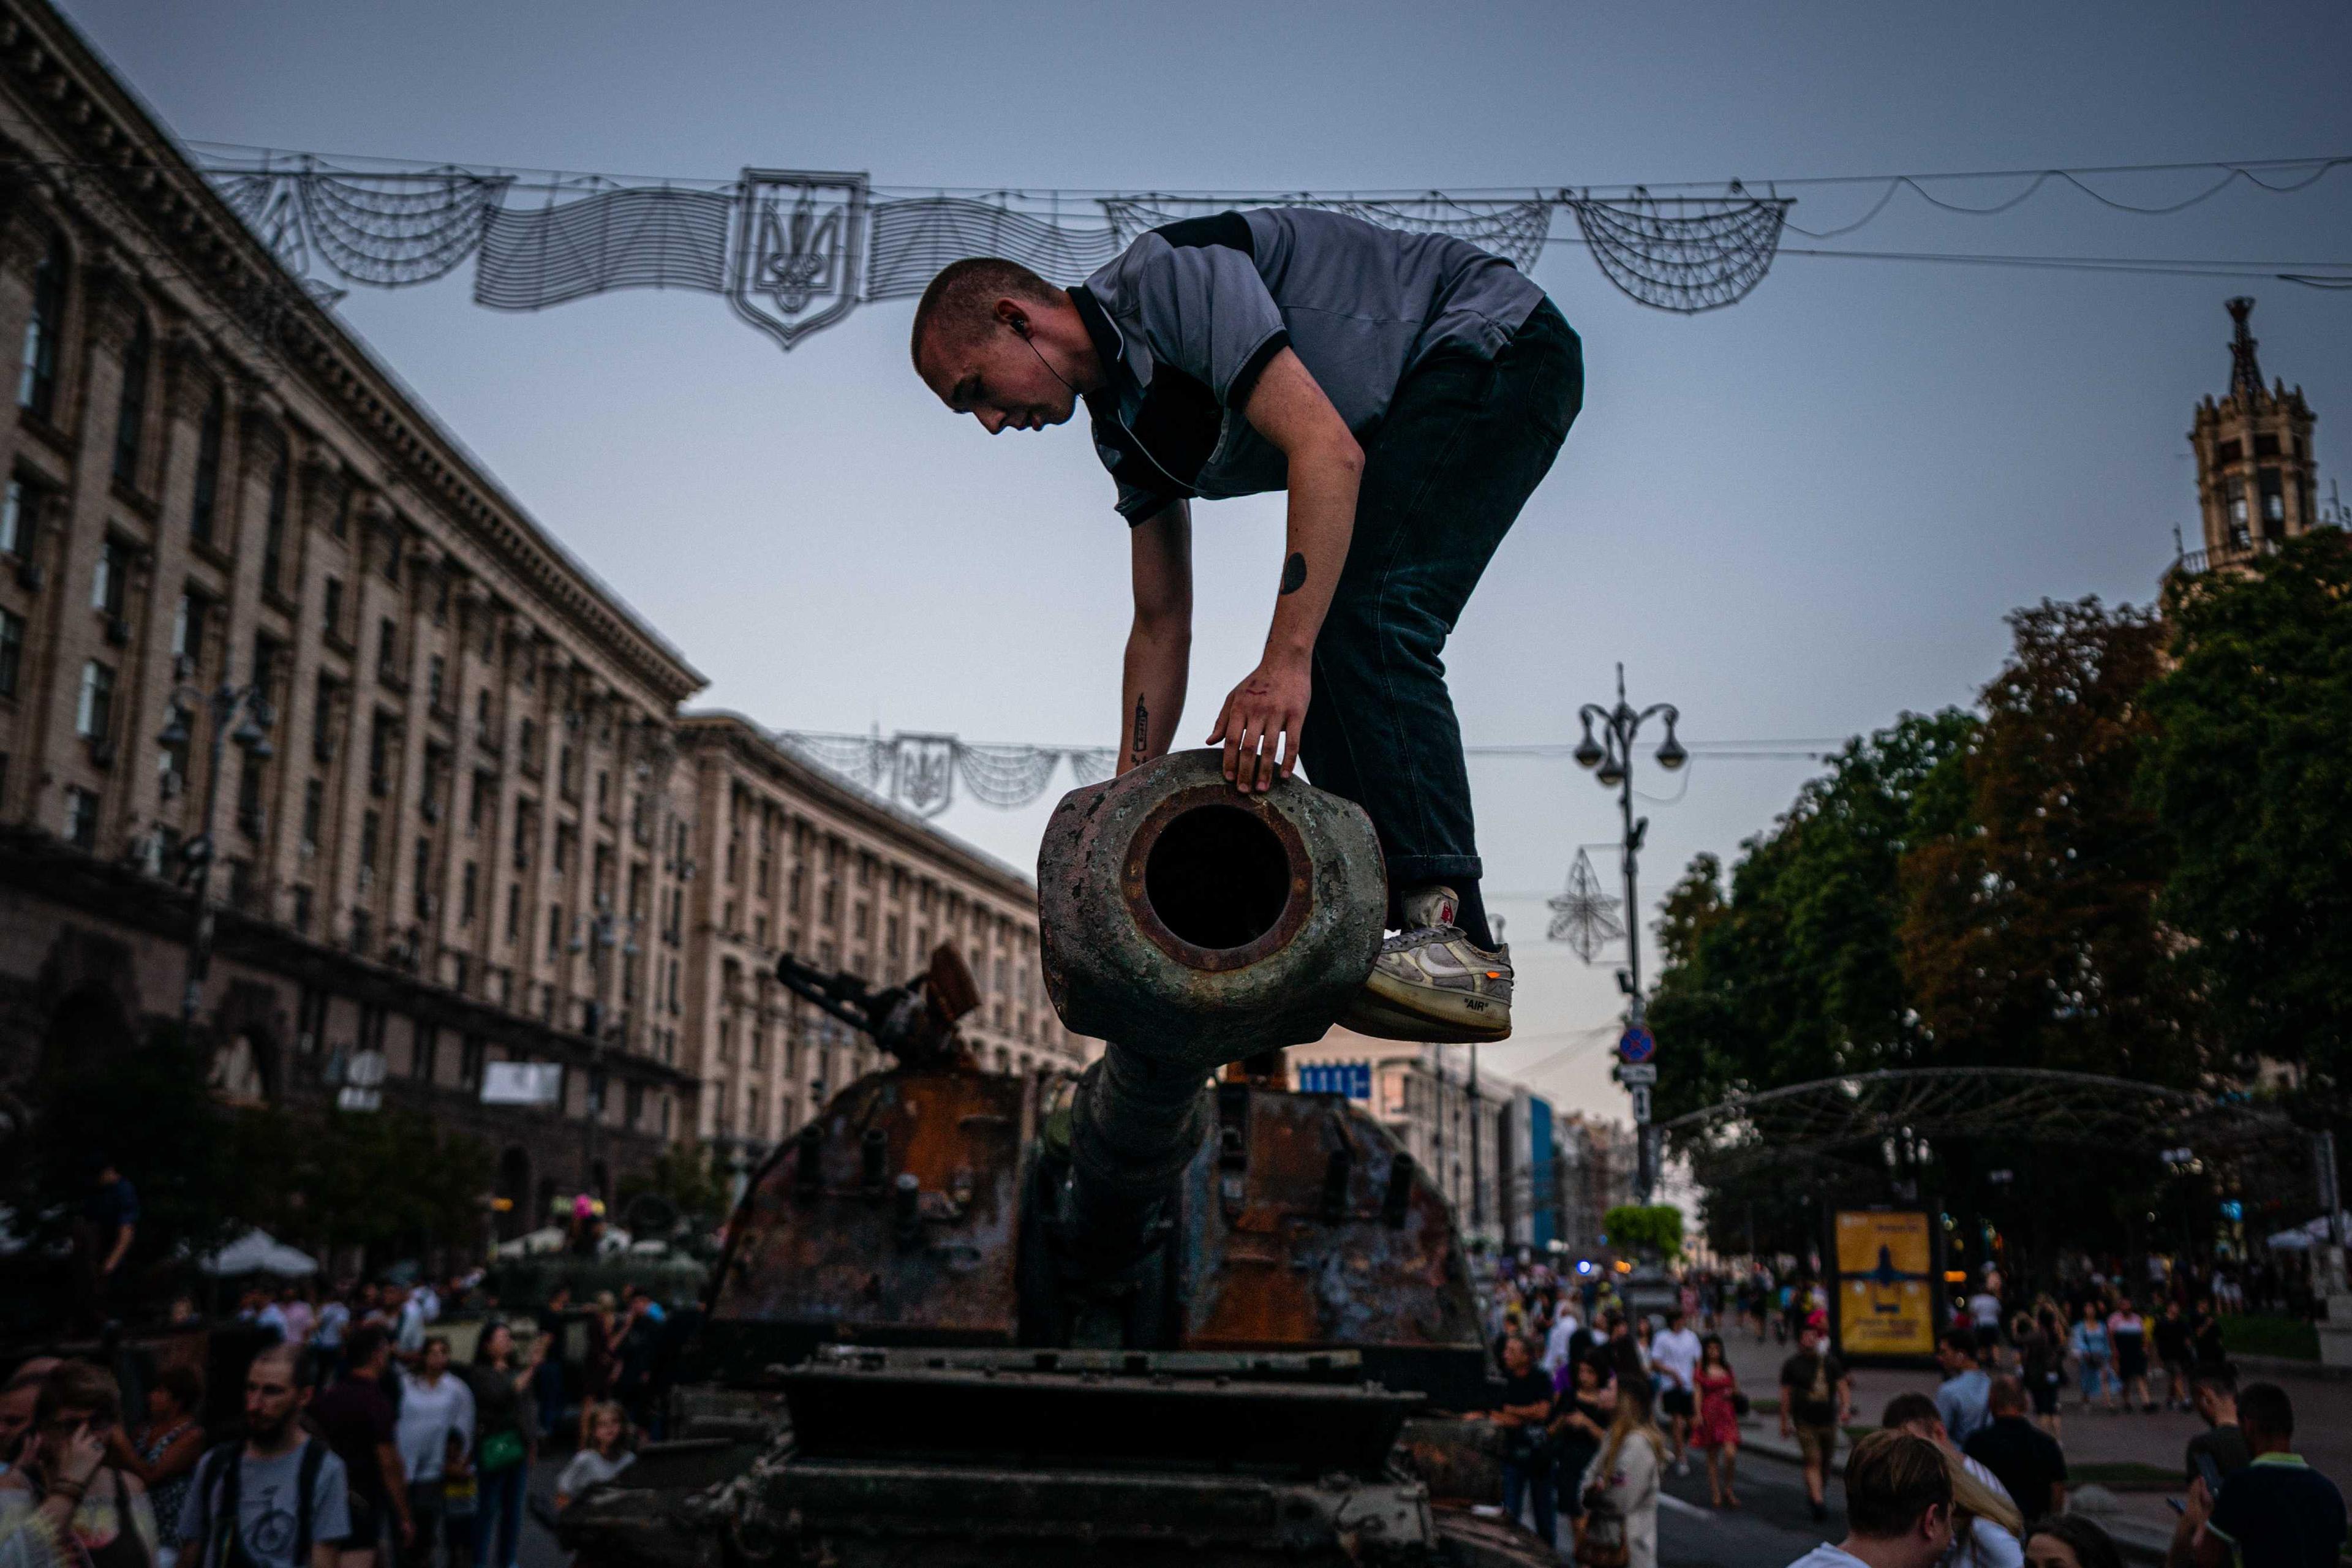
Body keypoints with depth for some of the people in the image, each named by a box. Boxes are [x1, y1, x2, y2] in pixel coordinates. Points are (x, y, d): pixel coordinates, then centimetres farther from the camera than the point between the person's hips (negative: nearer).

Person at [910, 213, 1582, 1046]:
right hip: (1415, 407, 10)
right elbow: (1161, 623, 11)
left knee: (1365, 617, -23)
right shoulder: (1124, 422, 6)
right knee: (1324, 645, 2)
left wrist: (1284, 663, -38)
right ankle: (1374, 932, 3)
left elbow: (1328, 451, -34)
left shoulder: (1173, 278, -23)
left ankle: (1457, 945, -27)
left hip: (1497, 345, -10)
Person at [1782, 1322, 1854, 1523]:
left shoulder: (1831, 1362, 5)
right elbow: (1786, 1394, 4)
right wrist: (1785, 1421, 3)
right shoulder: (1792, 1365, 0)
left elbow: (1843, 1387, 1)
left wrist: (1846, 1408, -17)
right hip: (1805, 1421, -3)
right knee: (1813, 1461, -14)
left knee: (1826, 1462, 13)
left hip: (1828, 1421, 3)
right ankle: (1818, 1501, -18)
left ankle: (1820, 1493, 35)